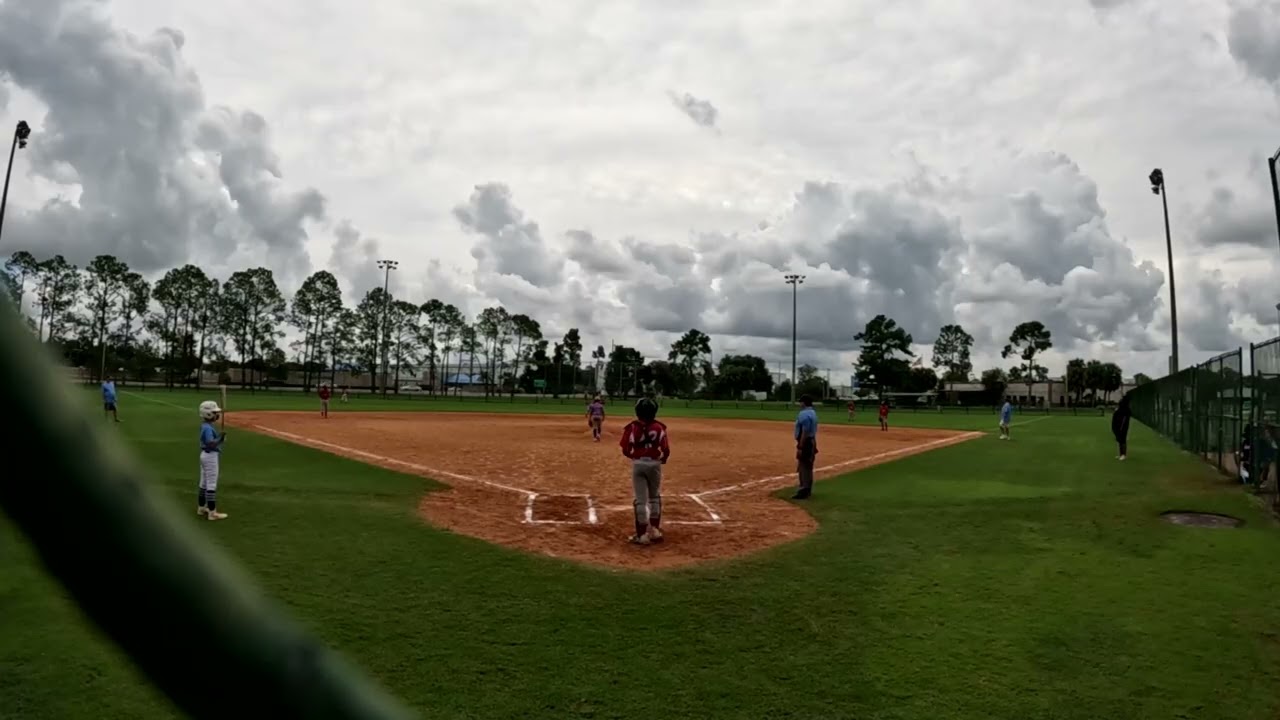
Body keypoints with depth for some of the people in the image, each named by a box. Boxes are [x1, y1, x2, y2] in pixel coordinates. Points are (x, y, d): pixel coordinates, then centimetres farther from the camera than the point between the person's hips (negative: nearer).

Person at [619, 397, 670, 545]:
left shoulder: (632, 428, -7)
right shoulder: (659, 427, -4)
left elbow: (626, 450, -4)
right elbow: (666, 450, -3)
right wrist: (663, 459, 18)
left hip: (638, 464, -1)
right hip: (655, 464, 2)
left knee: (641, 500, 2)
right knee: (655, 497, 20)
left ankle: (642, 535, 2)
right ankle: (655, 530, 27)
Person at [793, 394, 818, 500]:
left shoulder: (804, 414, -19)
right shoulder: (813, 413, 13)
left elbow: (805, 432, -23)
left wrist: (800, 447, -21)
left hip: (805, 443, -10)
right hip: (812, 442, 10)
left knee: (803, 467, -7)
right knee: (807, 467, 17)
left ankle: (803, 492, -5)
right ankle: (807, 490, 26)